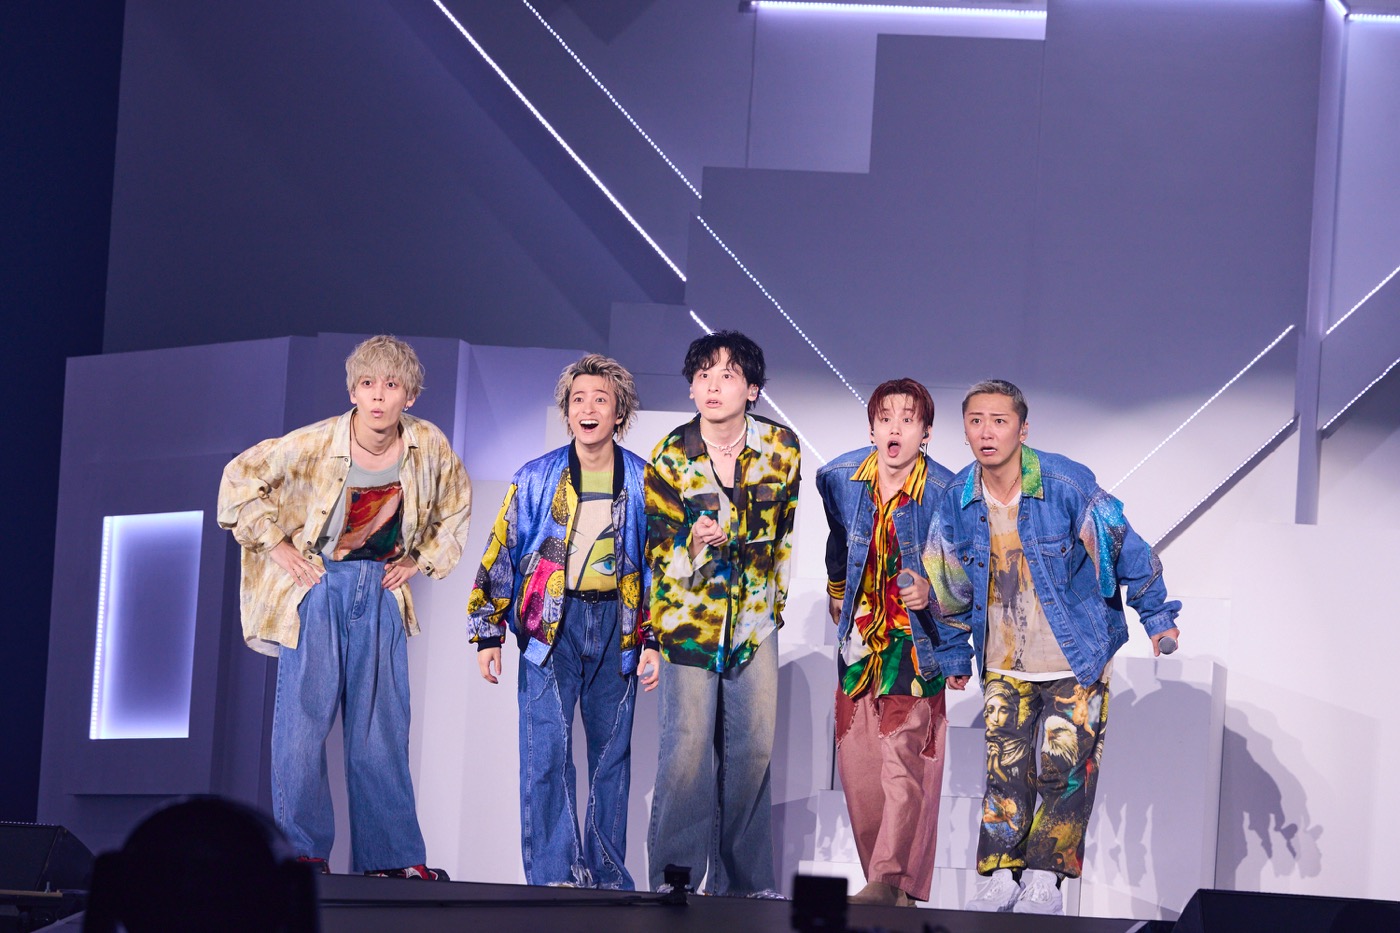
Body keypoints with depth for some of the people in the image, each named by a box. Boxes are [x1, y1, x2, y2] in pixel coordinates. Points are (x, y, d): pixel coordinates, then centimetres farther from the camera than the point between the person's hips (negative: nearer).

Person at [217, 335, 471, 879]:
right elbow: (240, 478, -5)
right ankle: (301, 851, 0)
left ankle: (394, 855, 8)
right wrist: (275, 545, -6)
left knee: (381, 726, 4)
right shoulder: (315, 445, -15)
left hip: (381, 591, 3)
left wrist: (422, 560, 7)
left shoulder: (429, 447, -5)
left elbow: (455, 506, 15)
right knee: (303, 719, -7)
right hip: (316, 586, -3)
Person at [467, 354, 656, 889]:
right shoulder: (537, 479, 4)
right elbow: (500, 555, 6)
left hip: (617, 626, 1)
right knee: (546, 753, -11)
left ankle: (606, 875, 12)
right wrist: (488, 634, 1)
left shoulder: (643, 482, 5)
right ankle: (552, 875, -11)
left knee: (612, 754, 6)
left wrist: (656, 639, 1)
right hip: (551, 624, -1)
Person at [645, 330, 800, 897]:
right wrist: (696, 542, -23)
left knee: (753, 749, 3)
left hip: (755, 620, 3)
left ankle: (741, 880, 13)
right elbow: (659, 547, -2)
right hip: (689, 620, -3)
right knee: (687, 749, -9)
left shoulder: (782, 448, 0)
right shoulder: (670, 457, -7)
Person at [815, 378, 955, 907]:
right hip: (860, 638, 5)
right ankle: (892, 888, 11)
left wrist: (932, 593, -22)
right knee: (858, 765, 3)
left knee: (906, 763, -13)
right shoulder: (839, 479, 2)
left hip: (917, 644, -5)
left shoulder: (945, 493, -11)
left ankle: (890, 881, -16)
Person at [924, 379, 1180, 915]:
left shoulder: (1068, 486, -17)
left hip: (1076, 660, -3)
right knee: (1004, 770, 2)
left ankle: (1045, 880, 6)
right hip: (1004, 665, 3)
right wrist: (954, 654, 18)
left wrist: (1156, 615, -1)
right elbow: (949, 585, 11)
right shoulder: (957, 501, -4)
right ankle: (1001, 878, 10)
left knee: (1065, 769, -4)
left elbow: (1125, 548, -7)